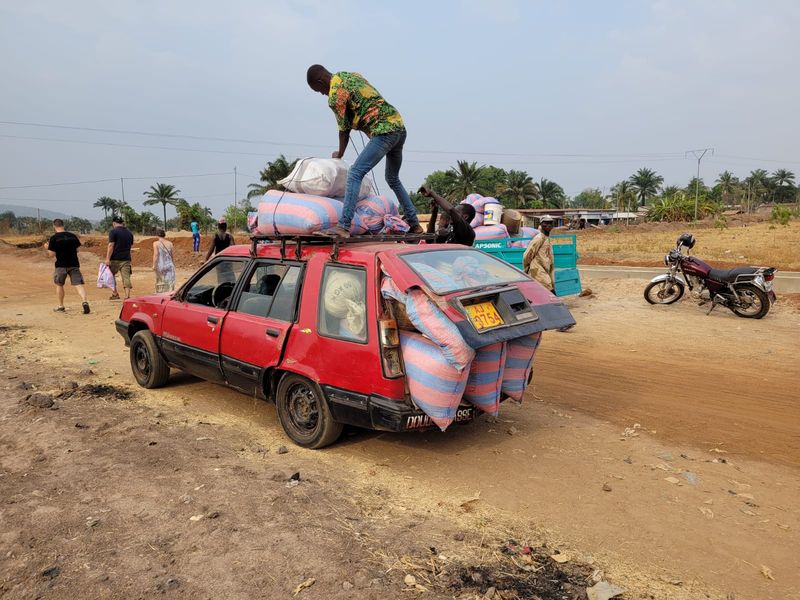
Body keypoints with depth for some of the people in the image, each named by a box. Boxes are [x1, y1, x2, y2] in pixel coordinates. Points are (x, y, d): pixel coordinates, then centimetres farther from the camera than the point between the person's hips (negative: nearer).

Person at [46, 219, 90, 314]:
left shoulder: (54, 238, -8)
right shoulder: (72, 235, 3)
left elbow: (52, 254, -9)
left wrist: (47, 248, 9)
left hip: (61, 265, -2)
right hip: (74, 264, 2)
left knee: (59, 285, 16)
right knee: (78, 284, -4)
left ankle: (60, 306, 24)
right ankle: (85, 301, -25)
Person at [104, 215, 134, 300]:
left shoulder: (113, 232, -7)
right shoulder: (129, 232, 12)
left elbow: (111, 246, -14)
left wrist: (107, 259, -14)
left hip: (115, 259, -4)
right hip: (126, 259, 4)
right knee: (126, 277, 2)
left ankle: (115, 294, 13)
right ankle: (127, 296, -4)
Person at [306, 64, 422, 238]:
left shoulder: (335, 96, -5)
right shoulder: (352, 75, 20)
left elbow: (344, 129, 1)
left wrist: (340, 154, 16)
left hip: (384, 132, -9)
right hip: (399, 126, 9)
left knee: (355, 174, -14)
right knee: (393, 179, 23)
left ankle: (343, 227, -23)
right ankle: (414, 224, 27)